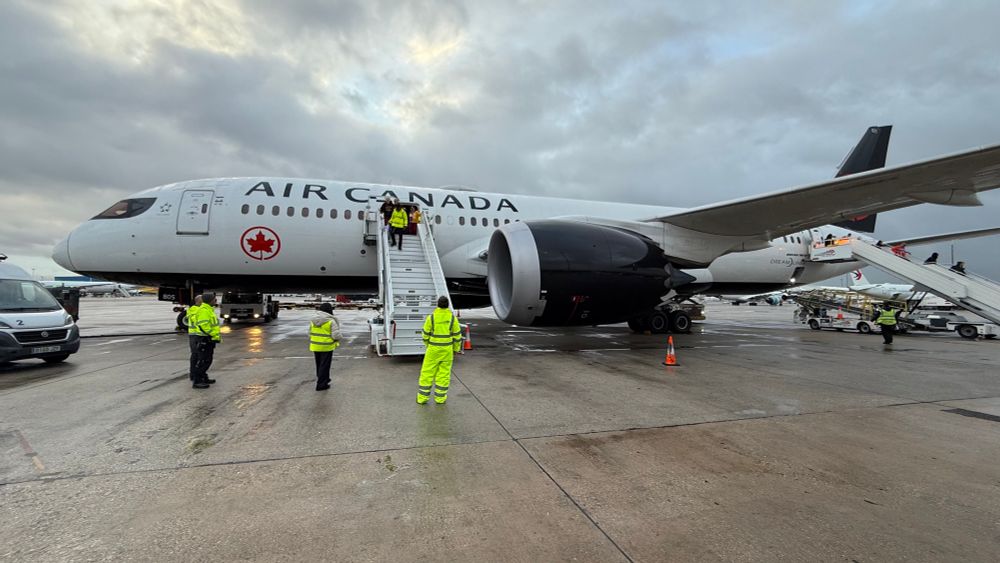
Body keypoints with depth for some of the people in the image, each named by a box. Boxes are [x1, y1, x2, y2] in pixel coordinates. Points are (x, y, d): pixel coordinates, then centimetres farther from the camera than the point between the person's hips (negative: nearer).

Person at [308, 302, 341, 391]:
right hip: (326, 347, -6)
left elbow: (310, 334, 13)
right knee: (324, 366, 3)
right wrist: (338, 340, 4)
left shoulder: (313, 320, 6)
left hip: (315, 346, 6)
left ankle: (322, 380, 36)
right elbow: (336, 335, -16)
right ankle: (321, 384, 5)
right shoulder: (331, 321, -14)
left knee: (319, 365, 20)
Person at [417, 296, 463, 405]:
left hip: (433, 349, -1)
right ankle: (440, 398, 13)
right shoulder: (452, 318, -8)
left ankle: (422, 397, 11)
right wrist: (456, 349, 11)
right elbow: (457, 335, -2)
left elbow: (426, 334, -2)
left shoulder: (431, 317, -12)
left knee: (427, 372, 8)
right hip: (447, 349, 1)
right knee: (444, 373, 9)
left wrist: (428, 345, 17)